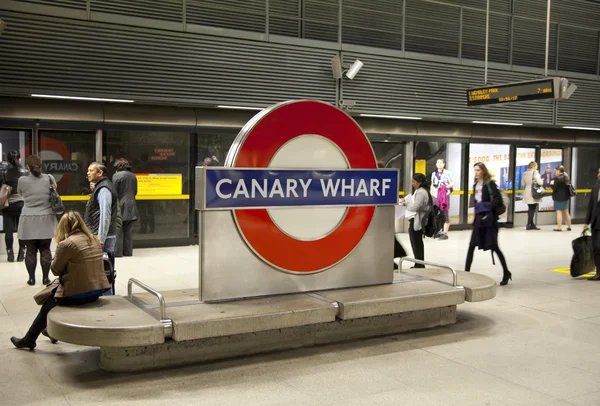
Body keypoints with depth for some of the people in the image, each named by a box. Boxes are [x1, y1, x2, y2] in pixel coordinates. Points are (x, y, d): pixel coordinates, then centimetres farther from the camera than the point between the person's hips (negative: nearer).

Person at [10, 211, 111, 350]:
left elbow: (56, 270, -5)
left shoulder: (66, 244, -16)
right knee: (54, 292, 31)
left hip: (78, 294, -7)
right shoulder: (94, 240, 6)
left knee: (47, 306, 19)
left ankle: (29, 340, 37)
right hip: (97, 290, 7)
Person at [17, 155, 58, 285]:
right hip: (46, 220, 1)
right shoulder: (49, 178, -3)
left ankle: (31, 278, 10)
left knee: (31, 250, 6)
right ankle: (45, 277, 10)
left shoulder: (22, 180, -5)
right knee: (45, 249, 7)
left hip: (29, 220, -1)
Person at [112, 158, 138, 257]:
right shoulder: (133, 176, 10)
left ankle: (117, 252, 0)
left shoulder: (116, 175, -10)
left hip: (121, 206, -6)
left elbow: (114, 192, -11)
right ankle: (128, 251, 14)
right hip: (131, 207, 6)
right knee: (128, 231, 10)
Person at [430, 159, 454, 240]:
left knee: (445, 214, -3)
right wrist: (431, 195, 13)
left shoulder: (447, 173, -2)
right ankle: (438, 232, 16)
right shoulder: (434, 174, 13)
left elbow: (452, 184, -2)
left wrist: (444, 187, -18)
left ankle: (445, 233, -1)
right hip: (435, 196, 5)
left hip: (445, 196, -5)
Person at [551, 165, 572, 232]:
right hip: (566, 197, 8)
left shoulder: (557, 178, -17)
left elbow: (554, 188, -17)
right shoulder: (566, 177, 10)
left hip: (559, 198, -8)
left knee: (559, 212, -4)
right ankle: (569, 226, 23)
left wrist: (551, 184, -1)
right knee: (566, 212, 17)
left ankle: (559, 227, -7)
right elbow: (568, 186, 19)